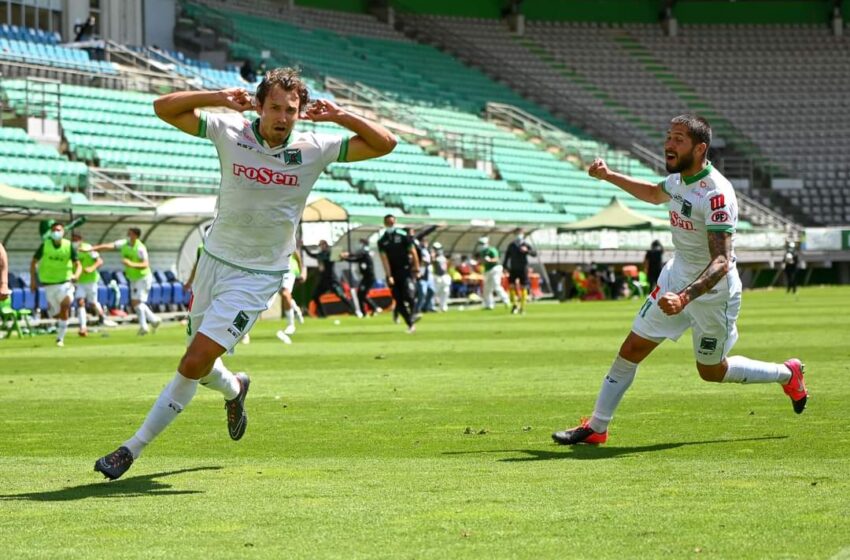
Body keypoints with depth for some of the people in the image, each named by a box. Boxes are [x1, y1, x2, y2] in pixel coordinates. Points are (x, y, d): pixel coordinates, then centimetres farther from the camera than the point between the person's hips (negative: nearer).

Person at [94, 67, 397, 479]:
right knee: (200, 365, 14)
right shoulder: (230, 132, -9)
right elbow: (163, 108, -10)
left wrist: (340, 116, -20)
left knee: (194, 365, -13)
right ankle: (233, 388, 51)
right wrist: (217, 98, -22)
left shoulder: (314, 149, -9)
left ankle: (133, 448, -3)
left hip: (258, 277, -3)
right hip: (214, 260, 3)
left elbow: (385, 144, -7)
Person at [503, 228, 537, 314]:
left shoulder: (526, 245, -2)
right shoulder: (511, 245, 6)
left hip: (523, 269, -2)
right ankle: (514, 304, 8)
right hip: (513, 269, 2)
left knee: (523, 287, 0)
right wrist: (505, 267, 8)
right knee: (511, 286, -9)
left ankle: (522, 307, 7)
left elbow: (534, 253, -14)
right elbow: (507, 256, 13)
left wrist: (527, 251, -32)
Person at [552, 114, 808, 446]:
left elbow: (721, 262, -35)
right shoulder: (679, 179, -3)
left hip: (713, 291, -7)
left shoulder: (716, 194, -29)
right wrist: (609, 176, 17)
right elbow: (655, 194, 24)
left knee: (712, 371, 10)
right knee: (632, 349, 1)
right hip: (677, 277, 7)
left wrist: (684, 297, -48)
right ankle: (596, 428, 9)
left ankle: (788, 375, 33)